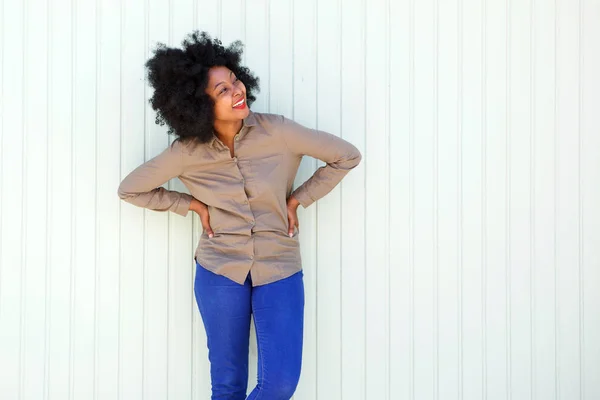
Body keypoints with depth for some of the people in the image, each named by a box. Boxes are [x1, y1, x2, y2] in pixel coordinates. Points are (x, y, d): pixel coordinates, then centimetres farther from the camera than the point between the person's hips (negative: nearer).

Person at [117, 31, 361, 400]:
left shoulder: (276, 132, -11)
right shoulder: (188, 152, -7)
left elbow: (347, 156, -2)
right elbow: (131, 189, 6)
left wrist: (298, 199, -2)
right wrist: (191, 204, -2)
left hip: (280, 271, 0)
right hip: (219, 272, 0)